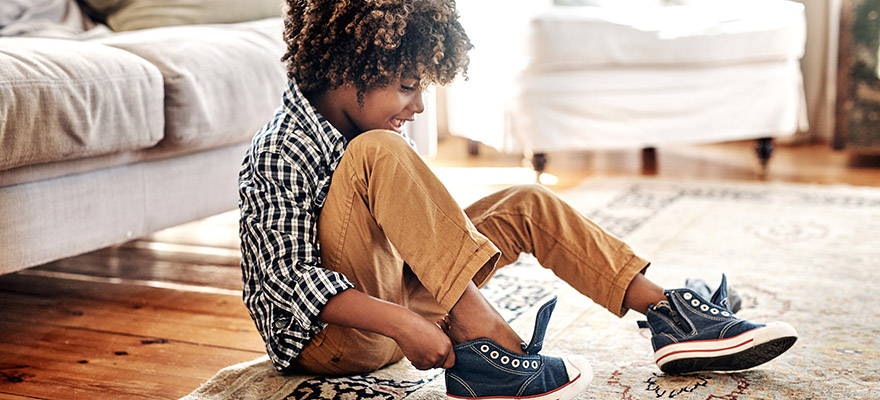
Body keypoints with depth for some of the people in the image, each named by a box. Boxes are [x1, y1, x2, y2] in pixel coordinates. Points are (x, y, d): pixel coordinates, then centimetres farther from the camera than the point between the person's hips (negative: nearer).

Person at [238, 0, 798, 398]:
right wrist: (401, 323, -35)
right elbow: (289, 278, -26)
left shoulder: (355, 130, 8)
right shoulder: (282, 153, -19)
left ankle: (673, 317, 0)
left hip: (392, 296, 9)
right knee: (378, 152, -31)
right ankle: (483, 342, -36)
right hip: (325, 334, -9)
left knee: (527, 204, 2)